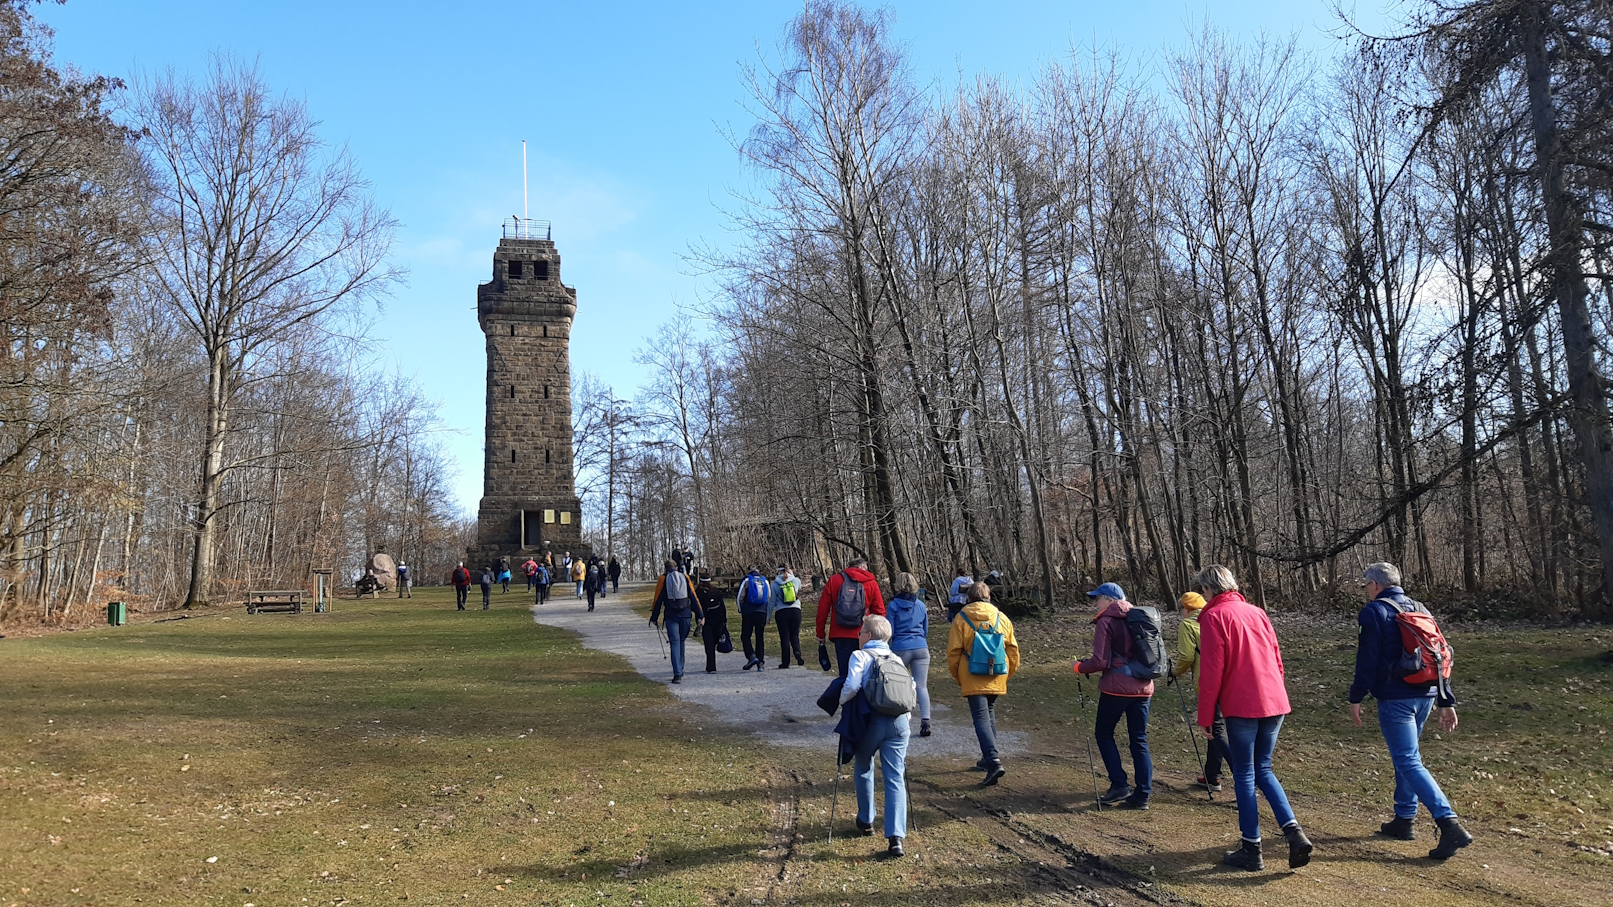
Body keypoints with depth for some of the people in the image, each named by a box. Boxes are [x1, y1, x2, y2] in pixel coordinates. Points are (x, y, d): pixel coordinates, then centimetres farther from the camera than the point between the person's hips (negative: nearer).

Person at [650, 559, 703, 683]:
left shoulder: (663, 579, 2)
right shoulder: (685, 577, 8)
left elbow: (658, 600, 2)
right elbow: (693, 597, 6)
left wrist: (654, 617, 10)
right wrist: (700, 615, 9)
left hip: (671, 616, -2)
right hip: (685, 615, 2)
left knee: (675, 643, -3)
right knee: (681, 641, 17)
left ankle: (677, 674, -14)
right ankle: (680, 670, 25)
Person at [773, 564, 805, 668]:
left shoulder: (775, 583, 0)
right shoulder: (796, 580, 3)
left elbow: (772, 601, 2)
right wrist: (792, 574, 30)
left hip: (781, 612, -1)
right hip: (795, 610, 1)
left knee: (784, 637, 4)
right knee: (794, 635, 9)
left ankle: (785, 662, 4)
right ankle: (797, 651, -19)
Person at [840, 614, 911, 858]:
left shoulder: (860, 656, 1)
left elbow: (852, 686, -13)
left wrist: (841, 701, 6)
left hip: (872, 721, -3)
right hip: (899, 721, 3)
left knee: (863, 769, 22)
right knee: (895, 778, 3)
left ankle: (866, 821, 35)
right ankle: (896, 836, -8)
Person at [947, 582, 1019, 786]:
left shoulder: (961, 619, -5)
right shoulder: (1002, 618, 4)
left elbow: (953, 652, -3)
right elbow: (1013, 650, 8)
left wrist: (958, 677, 11)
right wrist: (1007, 674, 20)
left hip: (973, 679, -4)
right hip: (997, 679, 4)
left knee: (981, 718, -5)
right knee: (989, 714, 22)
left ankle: (993, 761, -20)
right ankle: (989, 758, 28)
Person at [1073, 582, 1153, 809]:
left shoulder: (1106, 622, -9)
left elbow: (1100, 661, -14)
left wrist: (1079, 667, 1)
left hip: (1116, 688, -6)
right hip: (1143, 687, 6)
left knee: (1103, 733, 10)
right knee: (1139, 740, 10)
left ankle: (1119, 784, 3)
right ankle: (1143, 794, 9)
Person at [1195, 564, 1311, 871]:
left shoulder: (1214, 616, -7)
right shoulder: (1257, 612, 14)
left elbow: (1211, 671, -11)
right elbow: (1277, 660, 16)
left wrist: (1206, 717, -4)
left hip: (1242, 707, -6)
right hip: (1275, 702, 7)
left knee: (1244, 775, 4)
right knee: (1263, 770, 17)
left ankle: (1252, 850, 10)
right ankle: (1294, 831, 2)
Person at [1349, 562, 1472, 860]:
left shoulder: (1374, 611, -8)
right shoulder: (1420, 609, 14)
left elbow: (1367, 660, -12)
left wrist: (1356, 698, -5)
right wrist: (1446, 702, 18)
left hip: (1395, 698, -8)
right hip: (1425, 696, 8)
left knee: (1408, 762, -8)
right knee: (1406, 756, 20)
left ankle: (1450, 824, -19)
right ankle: (1405, 819, 27)